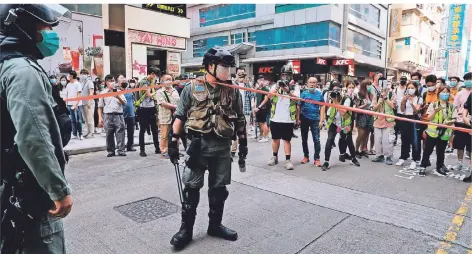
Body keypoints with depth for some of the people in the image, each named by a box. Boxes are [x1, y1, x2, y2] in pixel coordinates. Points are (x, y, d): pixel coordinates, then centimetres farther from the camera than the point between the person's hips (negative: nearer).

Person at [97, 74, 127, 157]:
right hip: (108, 115, 0)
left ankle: (121, 150, 1)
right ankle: (110, 151, 13)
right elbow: (100, 107, 10)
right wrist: (100, 118, 2)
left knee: (120, 133, -4)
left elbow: (124, 103, 5)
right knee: (109, 134, 3)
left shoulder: (119, 91, 12)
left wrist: (118, 97, -12)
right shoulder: (103, 93, 10)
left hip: (118, 115, 0)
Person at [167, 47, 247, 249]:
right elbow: (179, 116, 1)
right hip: (198, 145, -2)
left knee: (219, 188, 12)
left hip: (222, 147, 3)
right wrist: (173, 142, -2)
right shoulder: (192, 88, -2)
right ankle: (186, 229, 19)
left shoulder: (233, 91, 4)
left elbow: (239, 119, 11)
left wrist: (243, 142, 10)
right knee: (191, 187, 4)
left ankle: (215, 225, 30)